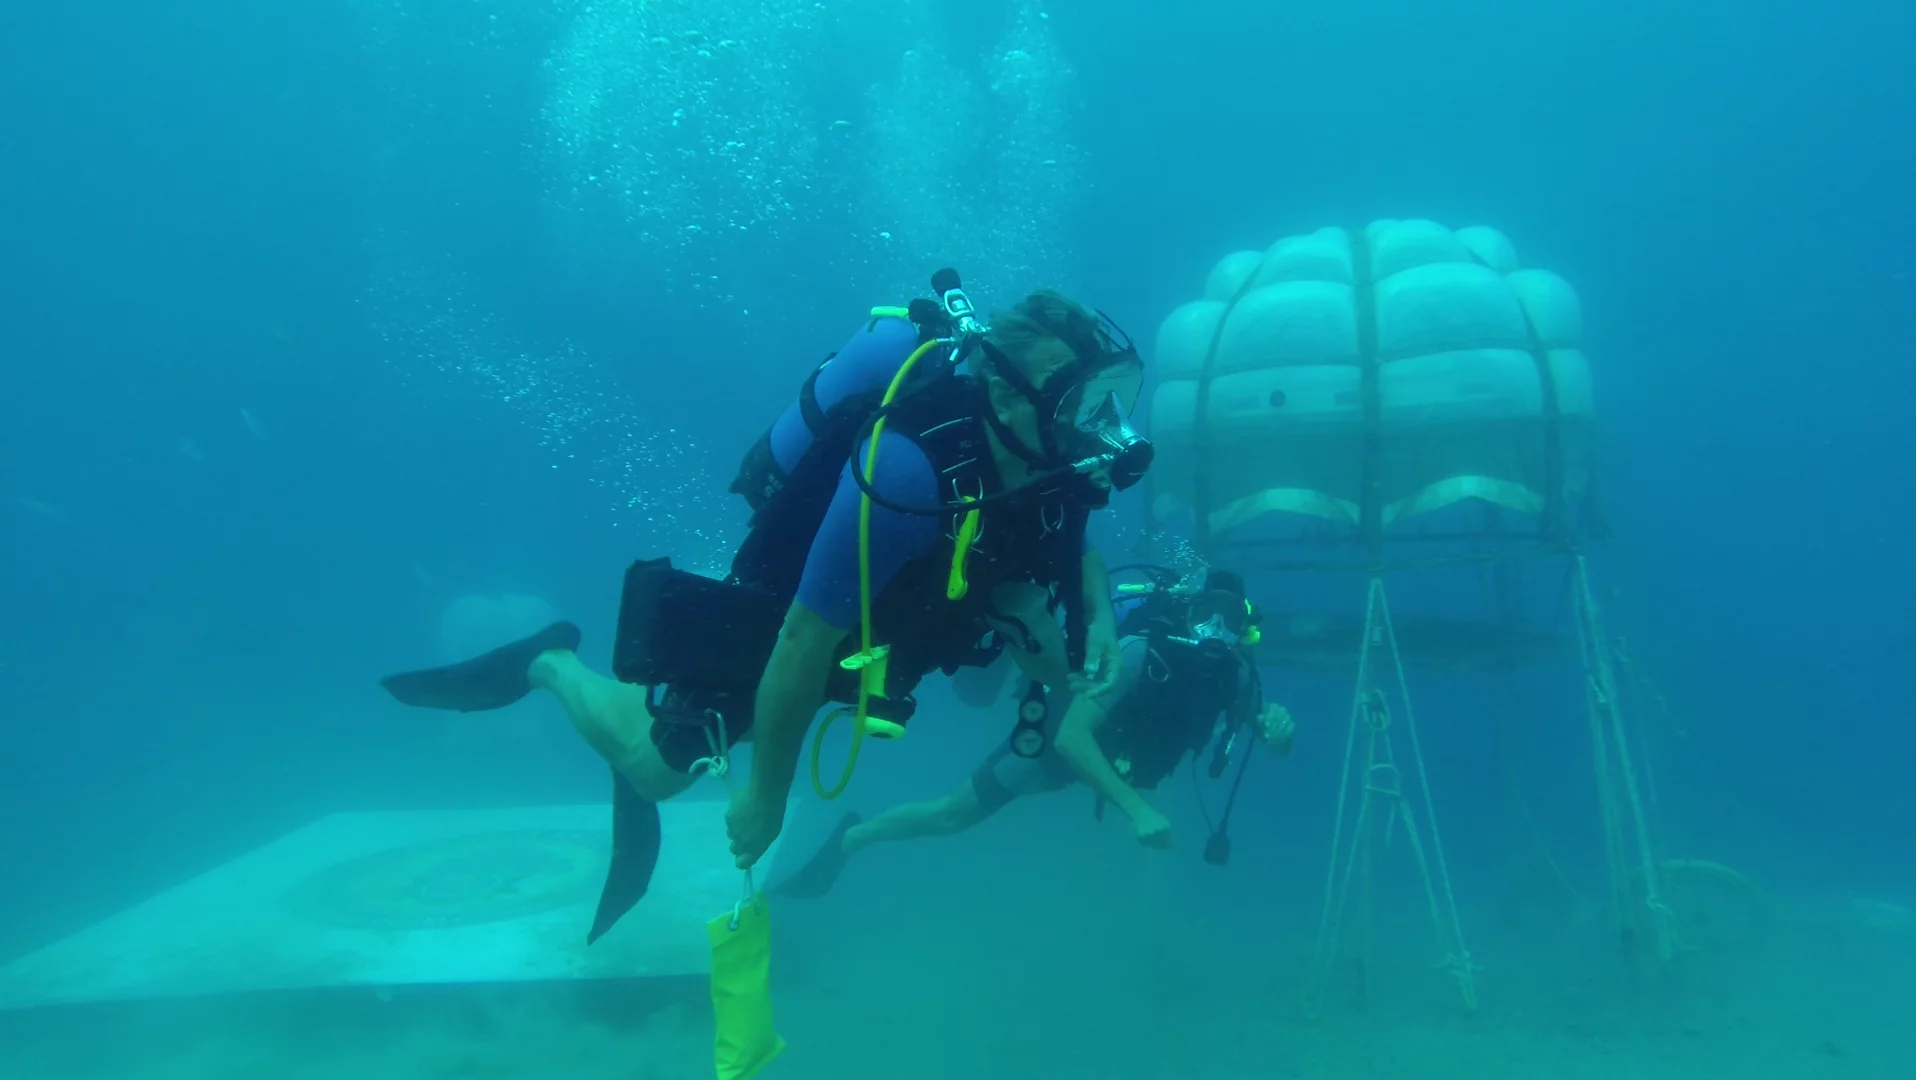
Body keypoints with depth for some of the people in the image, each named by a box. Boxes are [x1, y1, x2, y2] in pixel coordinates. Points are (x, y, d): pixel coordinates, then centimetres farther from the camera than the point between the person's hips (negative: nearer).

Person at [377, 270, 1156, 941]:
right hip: (771, 619, -7)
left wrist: (1096, 617, -20)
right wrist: (765, 796, -21)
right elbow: (802, 647, -35)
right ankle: (551, 664, 37)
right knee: (654, 766, 3)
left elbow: (1073, 545, 3)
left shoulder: (1052, 459, -21)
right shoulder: (903, 472, -44)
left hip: (880, 624, 7)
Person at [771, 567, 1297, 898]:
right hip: (1059, 737, -5)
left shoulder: (1235, 673, -24)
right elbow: (1070, 736, -45)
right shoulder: (1144, 651, -41)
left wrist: (1278, 723, -34)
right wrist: (1136, 808, -50)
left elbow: (1274, 737, -10)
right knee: (952, 815, 8)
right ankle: (851, 837, 29)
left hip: (1111, 752, 5)